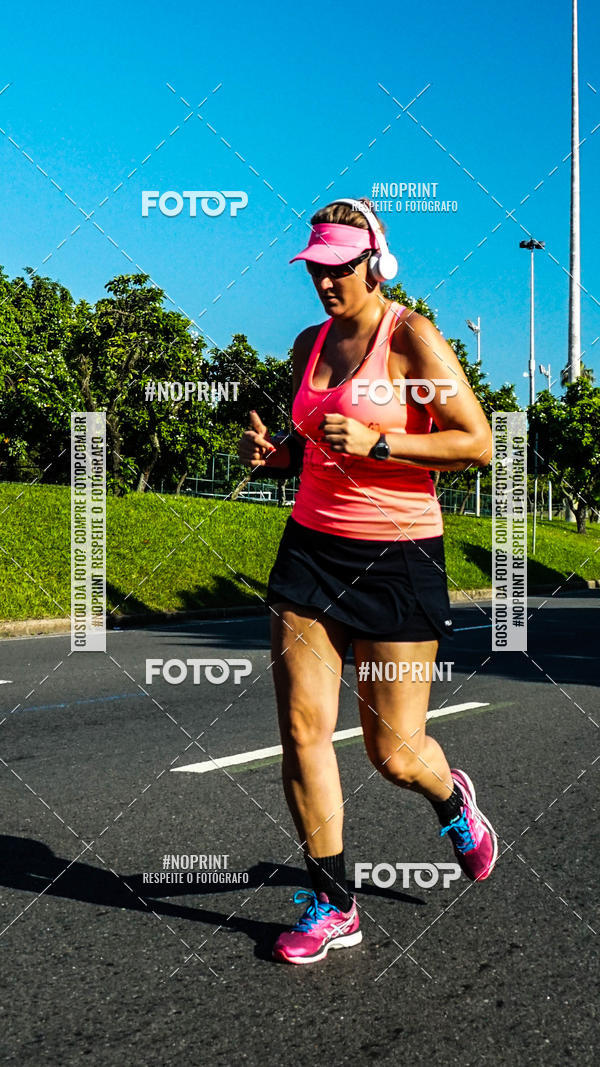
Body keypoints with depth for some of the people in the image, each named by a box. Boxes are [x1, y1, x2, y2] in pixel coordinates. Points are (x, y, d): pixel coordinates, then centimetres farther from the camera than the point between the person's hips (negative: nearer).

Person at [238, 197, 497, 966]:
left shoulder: (412, 336, -7)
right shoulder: (309, 345, 11)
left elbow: (477, 444, -13)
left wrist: (376, 443, -21)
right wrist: (271, 456, 1)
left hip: (397, 556, -5)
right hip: (312, 546, 5)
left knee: (395, 754, 0)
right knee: (301, 729, -3)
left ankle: (452, 799, 37)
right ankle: (333, 904, 12)